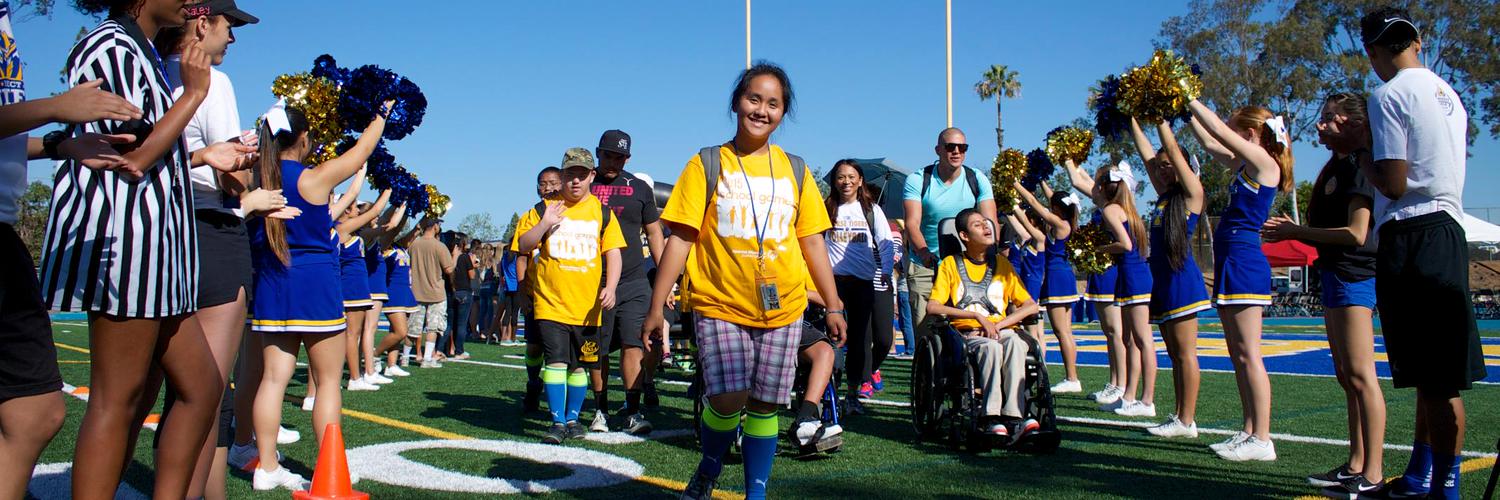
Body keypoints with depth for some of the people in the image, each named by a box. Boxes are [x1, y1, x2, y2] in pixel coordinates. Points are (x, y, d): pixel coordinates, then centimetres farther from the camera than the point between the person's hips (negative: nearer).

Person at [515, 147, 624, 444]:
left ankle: (572, 418, 22)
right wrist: (545, 223, -15)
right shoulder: (544, 208, 5)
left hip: (588, 305, 2)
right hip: (551, 303, -1)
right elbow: (523, 246, 2)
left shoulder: (602, 212, 7)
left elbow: (613, 253, 3)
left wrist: (610, 287, -12)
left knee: (580, 365, 9)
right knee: (556, 361, -9)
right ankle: (557, 422, -3)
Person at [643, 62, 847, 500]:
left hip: (782, 308, 3)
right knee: (727, 399, -14)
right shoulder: (707, 164, 1)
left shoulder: (795, 170, 9)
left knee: (764, 404, 5)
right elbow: (680, 238, -3)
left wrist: (834, 305, 9)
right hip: (719, 305, -3)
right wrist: (656, 307, -7)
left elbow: (812, 241, 12)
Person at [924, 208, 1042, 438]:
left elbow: (1031, 306, 11)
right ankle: (991, 418, -40)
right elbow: (932, 306, -4)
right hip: (967, 333, -2)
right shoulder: (951, 264, 8)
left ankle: (1014, 417, -40)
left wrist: (1000, 324, -7)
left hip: (1001, 330, 2)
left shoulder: (1001, 265, 17)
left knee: (1015, 343, -34)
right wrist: (978, 316, -13)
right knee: (991, 347, -37)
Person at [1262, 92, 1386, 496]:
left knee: (1360, 374, -11)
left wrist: (1297, 231, -15)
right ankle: (1355, 466, 17)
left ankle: (1373, 474, -9)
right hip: (1336, 275, 10)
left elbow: (1356, 233, -20)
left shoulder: (1356, 166, -11)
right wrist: (1294, 231, 6)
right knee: (1346, 376, 11)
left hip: (1354, 276, -10)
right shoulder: (1337, 166, 18)